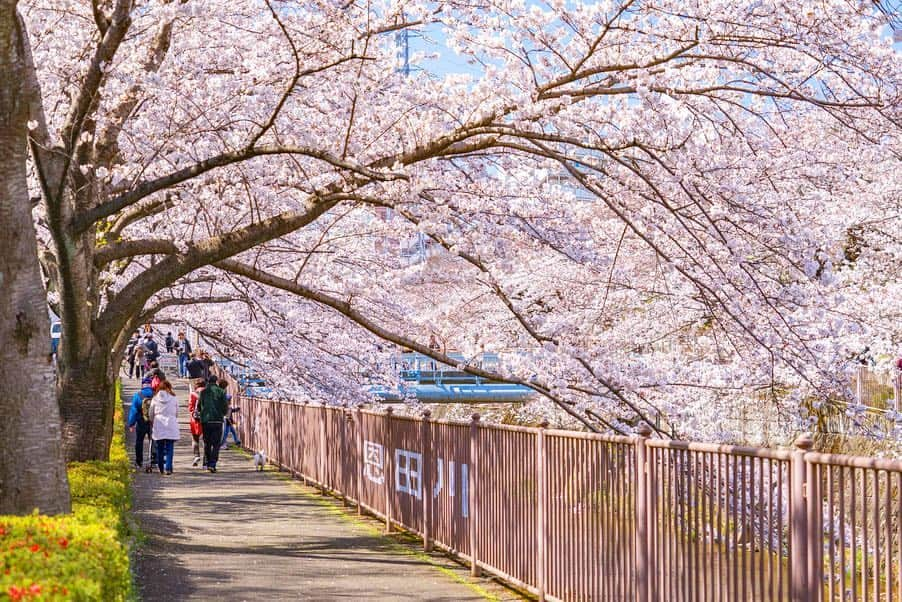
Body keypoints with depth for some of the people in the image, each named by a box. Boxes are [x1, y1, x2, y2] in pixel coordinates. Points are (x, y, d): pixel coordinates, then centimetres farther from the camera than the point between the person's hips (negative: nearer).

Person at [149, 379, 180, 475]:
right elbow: (177, 413, 8)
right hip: (171, 425, -2)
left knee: (159, 448, 11)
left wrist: (152, 422, 26)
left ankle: (161, 469, 16)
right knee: (169, 448, -1)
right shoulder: (174, 398, -1)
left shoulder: (155, 398, 3)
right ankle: (168, 468, -10)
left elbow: (151, 414, 9)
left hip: (158, 426, 2)